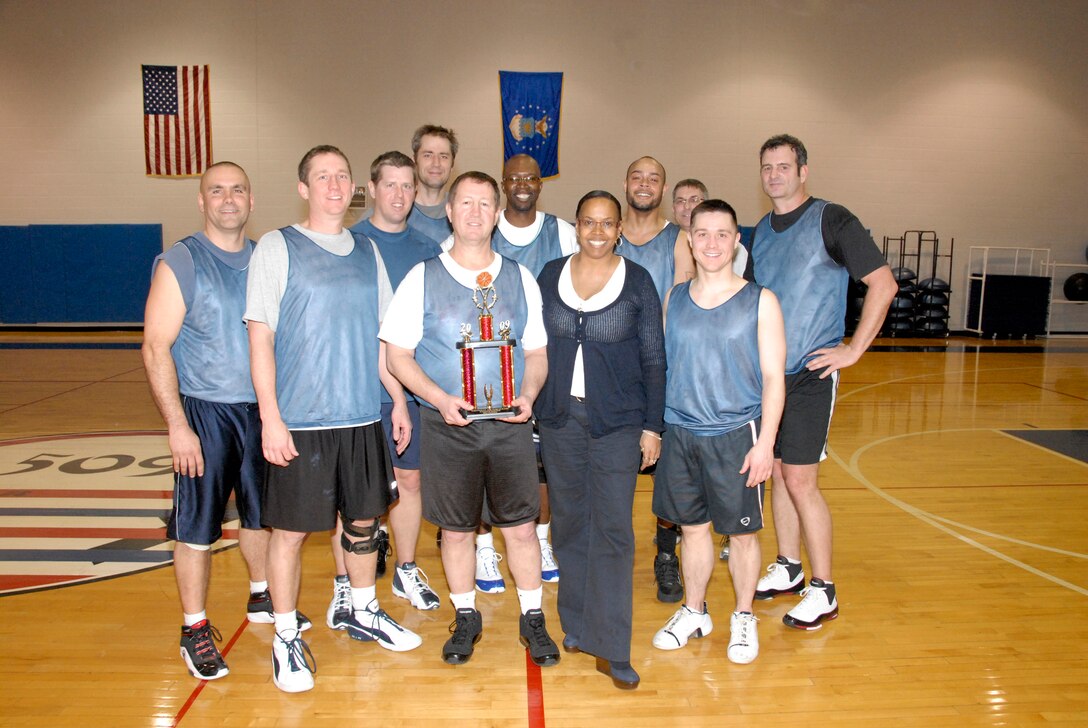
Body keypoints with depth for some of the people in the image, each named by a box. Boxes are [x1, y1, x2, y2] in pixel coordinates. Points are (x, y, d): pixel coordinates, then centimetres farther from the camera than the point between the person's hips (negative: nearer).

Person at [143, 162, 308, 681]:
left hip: (262, 409, 5)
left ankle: (262, 599, 36)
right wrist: (177, 425, -16)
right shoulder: (179, 263, -8)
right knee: (197, 526, 2)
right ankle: (195, 630, 16)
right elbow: (156, 349, -11)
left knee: (260, 512, 17)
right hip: (204, 412, -4)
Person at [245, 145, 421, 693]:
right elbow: (260, 337, -7)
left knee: (363, 521, 15)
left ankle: (365, 614, 35)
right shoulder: (277, 247, -3)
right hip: (299, 421, -4)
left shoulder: (367, 251, 11)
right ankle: (286, 638, 20)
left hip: (362, 417, 5)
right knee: (290, 529, 3)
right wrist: (270, 418, -13)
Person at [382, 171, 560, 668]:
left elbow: (537, 351, 10)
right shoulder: (423, 278, 0)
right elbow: (398, 354, -1)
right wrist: (441, 399, -15)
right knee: (456, 529, 10)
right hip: (446, 425, -1)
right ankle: (465, 618, 29)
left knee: (520, 526, 5)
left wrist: (529, 395, -9)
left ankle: (533, 619, 24)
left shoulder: (520, 279, 6)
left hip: (509, 424, 1)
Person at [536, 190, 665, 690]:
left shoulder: (637, 281, -3)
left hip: (617, 421, -3)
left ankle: (610, 648, 5)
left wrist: (652, 425, -4)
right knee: (570, 522, 11)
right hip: (559, 418, 3)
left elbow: (653, 358, -1)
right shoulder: (551, 275, 5)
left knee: (612, 529, -4)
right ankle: (576, 624, 28)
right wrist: (530, 406, 4)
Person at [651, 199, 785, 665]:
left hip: (737, 435, -3)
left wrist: (765, 442, -11)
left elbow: (773, 377, -5)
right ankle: (693, 613, 32)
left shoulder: (760, 302, -4)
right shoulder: (674, 299, 6)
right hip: (680, 433, 3)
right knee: (692, 527, 13)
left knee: (741, 532, 8)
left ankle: (743, 618, 29)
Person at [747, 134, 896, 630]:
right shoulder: (761, 230, 12)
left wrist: (853, 350, -13)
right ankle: (787, 569, 28)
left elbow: (883, 285, -11)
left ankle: (823, 591, 7)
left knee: (799, 480, -6)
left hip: (810, 374, -6)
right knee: (779, 473, 13)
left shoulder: (830, 220, -8)